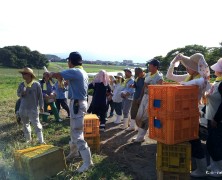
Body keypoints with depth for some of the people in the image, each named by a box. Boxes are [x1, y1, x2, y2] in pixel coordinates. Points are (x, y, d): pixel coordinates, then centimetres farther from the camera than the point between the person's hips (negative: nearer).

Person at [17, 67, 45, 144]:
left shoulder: (36, 84, -9)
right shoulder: (21, 84, 1)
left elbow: (40, 96, -4)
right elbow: (18, 94, 12)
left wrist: (41, 106, -3)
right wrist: (21, 94, -12)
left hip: (33, 109, -5)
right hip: (23, 109, 5)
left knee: (36, 125, -5)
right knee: (25, 124, 16)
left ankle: (41, 140, 1)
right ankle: (28, 139, 32)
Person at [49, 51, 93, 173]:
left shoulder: (74, 71, -19)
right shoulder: (82, 72, 12)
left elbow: (57, 75, -20)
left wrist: (51, 74, 2)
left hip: (77, 104, -10)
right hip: (79, 102, 10)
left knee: (78, 134, -7)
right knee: (74, 130, 24)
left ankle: (87, 161, -2)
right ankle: (74, 152, 41)